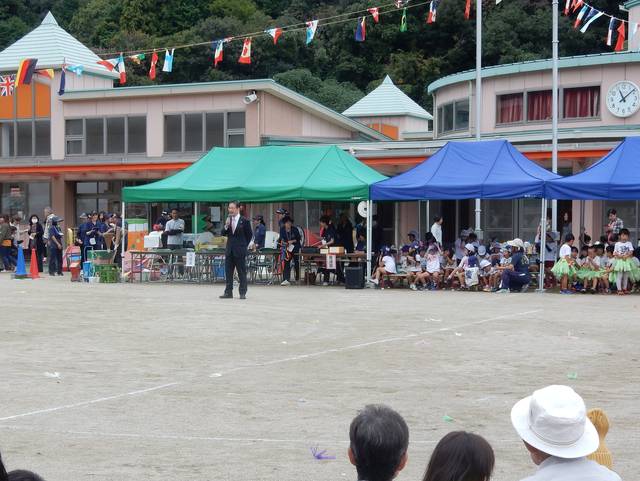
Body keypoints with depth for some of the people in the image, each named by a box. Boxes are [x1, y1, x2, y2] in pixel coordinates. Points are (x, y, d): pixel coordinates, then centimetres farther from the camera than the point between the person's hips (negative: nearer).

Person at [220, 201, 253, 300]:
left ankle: (243, 293, 4)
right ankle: (228, 292, 10)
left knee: (242, 272, 0)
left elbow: (249, 235, 1)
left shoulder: (244, 221, -6)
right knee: (228, 272, 6)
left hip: (240, 251, -5)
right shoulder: (228, 220, 9)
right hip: (229, 250, 5)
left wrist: (244, 246, 2)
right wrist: (226, 226, -12)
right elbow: (223, 233, 6)